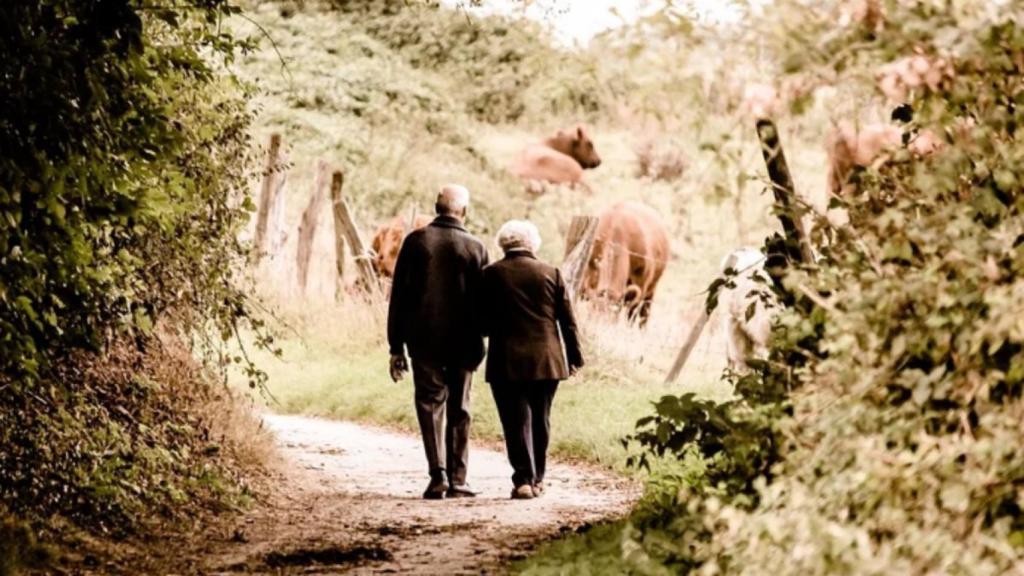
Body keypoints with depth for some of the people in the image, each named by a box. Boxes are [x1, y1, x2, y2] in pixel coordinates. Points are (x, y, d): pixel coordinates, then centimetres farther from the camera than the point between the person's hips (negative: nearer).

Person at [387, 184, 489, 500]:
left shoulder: (415, 242, -2)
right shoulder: (475, 248, -1)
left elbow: (399, 296, -1)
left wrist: (396, 346, 3)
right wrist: (478, 342, 12)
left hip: (423, 340, 0)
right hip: (462, 343, 1)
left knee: (430, 403, 6)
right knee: (458, 409, 10)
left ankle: (438, 473, -10)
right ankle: (457, 480, 9)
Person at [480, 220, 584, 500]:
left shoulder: (491, 274, -2)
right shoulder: (551, 273, 2)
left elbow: (483, 320, 0)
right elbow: (567, 320, 5)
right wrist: (574, 357, 12)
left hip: (507, 361, -2)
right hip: (546, 360, 2)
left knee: (517, 420, -1)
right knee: (540, 419, 14)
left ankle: (523, 479, -10)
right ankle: (537, 479, 19)